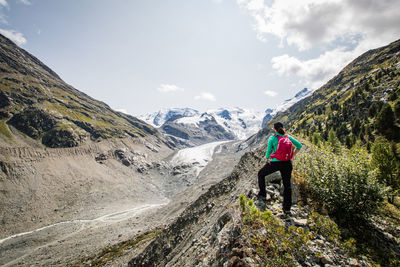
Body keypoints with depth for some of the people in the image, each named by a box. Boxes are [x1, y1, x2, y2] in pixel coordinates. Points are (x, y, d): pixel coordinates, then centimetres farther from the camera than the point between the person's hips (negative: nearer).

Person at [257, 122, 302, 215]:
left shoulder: (272, 138, -5)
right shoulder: (288, 137, 6)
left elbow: (268, 152, -3)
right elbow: (299, 145, 9)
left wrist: (266, 161, 14)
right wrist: (292, 156, 15)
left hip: (275, 162, -4)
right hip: (287, 163, 4)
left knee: (261, 174, 21)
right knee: (287, 185, 15)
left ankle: (262, 196, 18)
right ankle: (287, 209, 21)